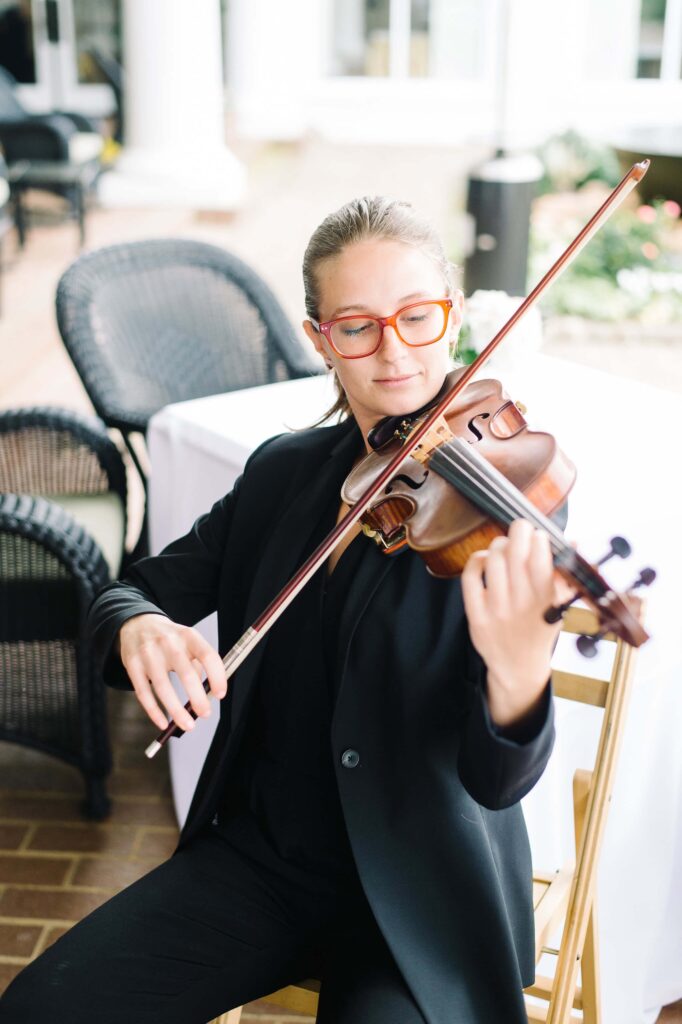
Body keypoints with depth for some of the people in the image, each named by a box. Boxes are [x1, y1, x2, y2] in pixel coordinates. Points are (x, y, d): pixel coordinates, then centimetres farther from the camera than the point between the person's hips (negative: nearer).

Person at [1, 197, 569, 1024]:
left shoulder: (507, 500, -15)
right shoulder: (284, 472, 1)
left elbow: (495, 782, -22)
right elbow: (137, 589, 5)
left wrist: (517, 673, -46)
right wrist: (136, 627, -21)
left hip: (417, 895, -3)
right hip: (259, 853, 4)